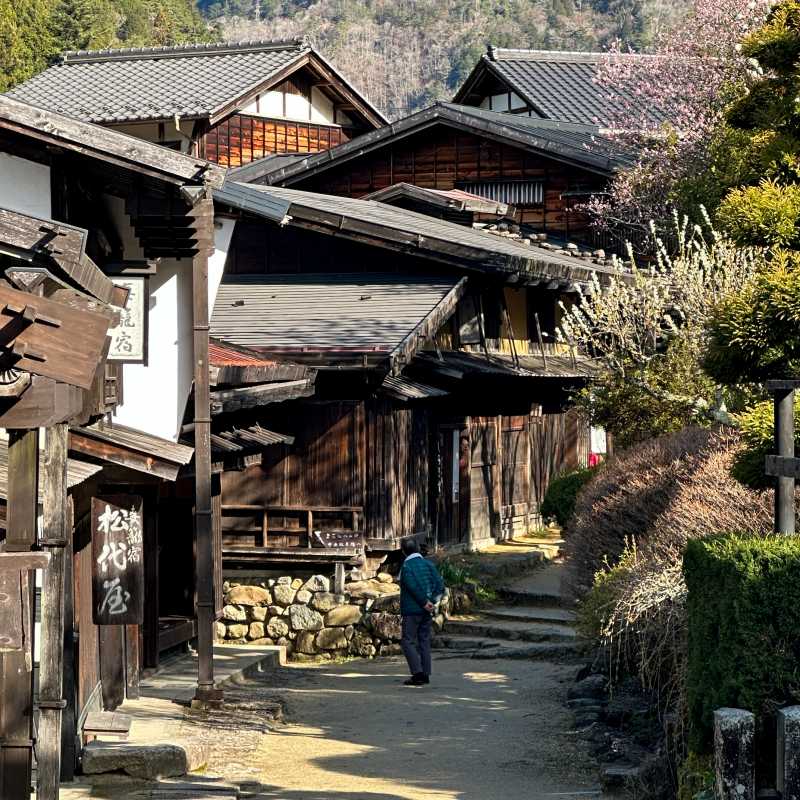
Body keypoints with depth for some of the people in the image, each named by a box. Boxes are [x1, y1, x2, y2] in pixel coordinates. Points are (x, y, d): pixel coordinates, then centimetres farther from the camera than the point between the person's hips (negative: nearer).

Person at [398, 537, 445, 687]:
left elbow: (414, 588, -19)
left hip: (411, 611, -6)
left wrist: (425, 603, -10)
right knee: (424, 641, 11)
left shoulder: (406, 567, -11)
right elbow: (440, 585, -1)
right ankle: (425, 675, 11)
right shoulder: (428, 564, 7)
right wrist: (432, 601, -4)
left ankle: (418, 673, -10)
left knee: (408, 642, -1)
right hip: (426, 612, 6)